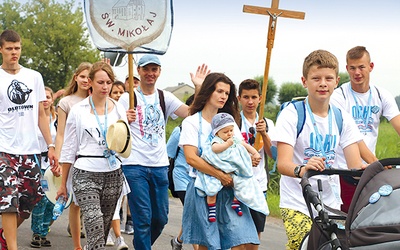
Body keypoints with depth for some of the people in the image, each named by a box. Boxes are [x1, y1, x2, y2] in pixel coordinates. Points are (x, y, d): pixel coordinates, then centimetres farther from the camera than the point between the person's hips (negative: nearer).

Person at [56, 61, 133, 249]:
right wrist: (63, 183, 8)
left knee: (104, 226, 8)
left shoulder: (118, 109, 9)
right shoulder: (78, 110, 3)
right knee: (95, 226, -17)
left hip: (113, 174, 3)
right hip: (85, 174, -3)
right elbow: (69, 148, 8)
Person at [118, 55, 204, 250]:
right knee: (143, 218, -7)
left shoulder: (165, 97, 11)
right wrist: (124, 120, -24)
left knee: (161, 218, 10)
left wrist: (198, 88, -12)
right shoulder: (128, 98, 0)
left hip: (160, 166, 4)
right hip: (135, 166, -4)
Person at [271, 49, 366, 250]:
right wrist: (301, 169, -41)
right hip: (297, 205, -4)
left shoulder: (342, 118, 6)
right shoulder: (291, 114, -7)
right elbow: (282, 163, -18)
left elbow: (355, 165, 0)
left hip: (331, 204, 4)